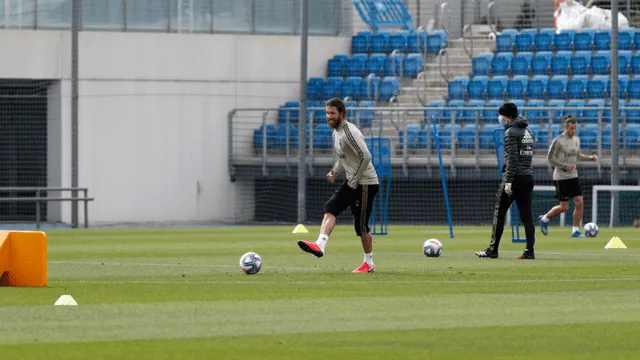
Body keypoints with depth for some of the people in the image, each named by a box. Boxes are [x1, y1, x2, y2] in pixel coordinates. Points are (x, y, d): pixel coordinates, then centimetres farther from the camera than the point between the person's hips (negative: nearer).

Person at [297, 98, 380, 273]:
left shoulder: (349, 132, -19)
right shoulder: (336, 132, 12)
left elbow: (365, 157, -26)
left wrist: (355, 181, -18)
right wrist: (335, 171, 10)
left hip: (365, 183, -9)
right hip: (351, 182, 9)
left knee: (361, 225, -3)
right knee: (330, 208, -10)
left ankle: (369, 263, 11)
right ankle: (320, 245, -25)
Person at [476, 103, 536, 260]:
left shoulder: (511, 132, -9)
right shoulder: (528, 131, 16)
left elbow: (512, 158, -17)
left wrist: (508, 180, -18)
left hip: (515, 177, -8)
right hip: (528, 177, 8)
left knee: (499, 212, 0)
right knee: (526, 214, 6)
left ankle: (492, 250, 2)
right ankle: (530, 251, -1)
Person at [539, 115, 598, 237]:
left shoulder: (576, 139, 7)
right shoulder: (558, 141, -13)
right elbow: (550, 158, -11)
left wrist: (590, 158, 2)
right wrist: (565, 166, -20)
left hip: (573, 176, 6)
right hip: (561, 177, -6)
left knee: (579, 203, -4)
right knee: (564, 207, -4)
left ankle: (575, 230, 4)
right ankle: (545, 219, 20)